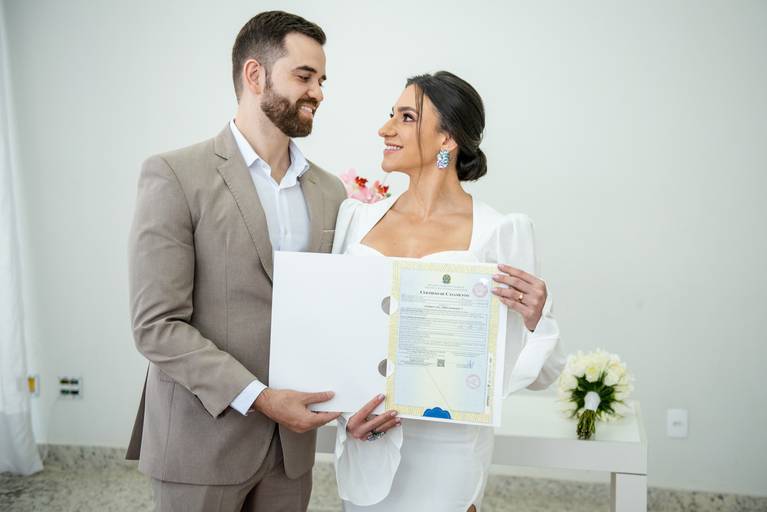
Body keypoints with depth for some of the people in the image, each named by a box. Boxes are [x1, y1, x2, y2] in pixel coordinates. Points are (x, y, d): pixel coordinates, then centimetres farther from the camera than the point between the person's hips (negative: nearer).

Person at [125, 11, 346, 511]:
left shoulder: (330, 191, 5)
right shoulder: (175, 175, -11)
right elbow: (157, 325, -14)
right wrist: (258, 398, -20)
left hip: (292, 441, 5)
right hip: (203, 439, -4)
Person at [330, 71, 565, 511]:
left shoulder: (500, 232, -11)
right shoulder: (358, 218, 1)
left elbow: (537, 373, -6)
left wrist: (533, 319, -25)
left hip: (443, 448, -4)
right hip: (362, 445, 4)